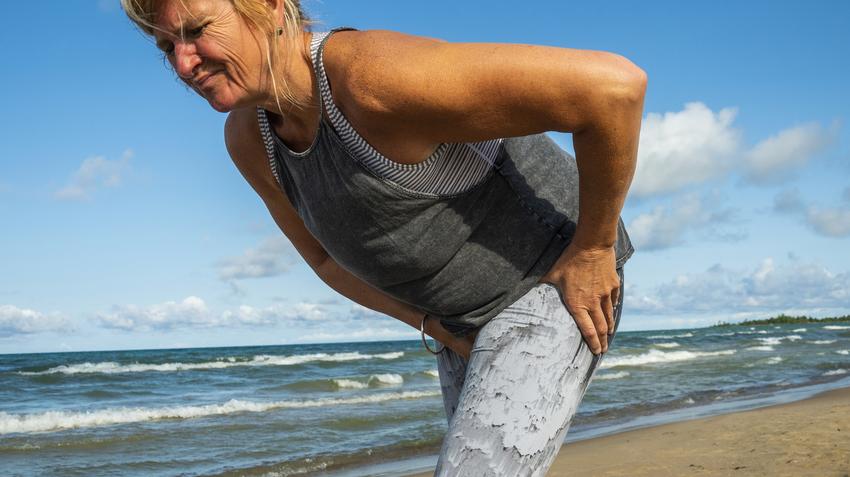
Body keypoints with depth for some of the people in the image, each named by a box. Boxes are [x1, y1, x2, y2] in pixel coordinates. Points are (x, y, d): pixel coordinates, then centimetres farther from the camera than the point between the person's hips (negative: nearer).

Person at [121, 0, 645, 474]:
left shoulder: (377, 77, -33)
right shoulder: (247, 138, -7)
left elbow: (614, 83, -36)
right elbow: (326, 257, 10)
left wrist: (593, 248, -24)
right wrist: (436, 326, 1)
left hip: (556, 281, -8)